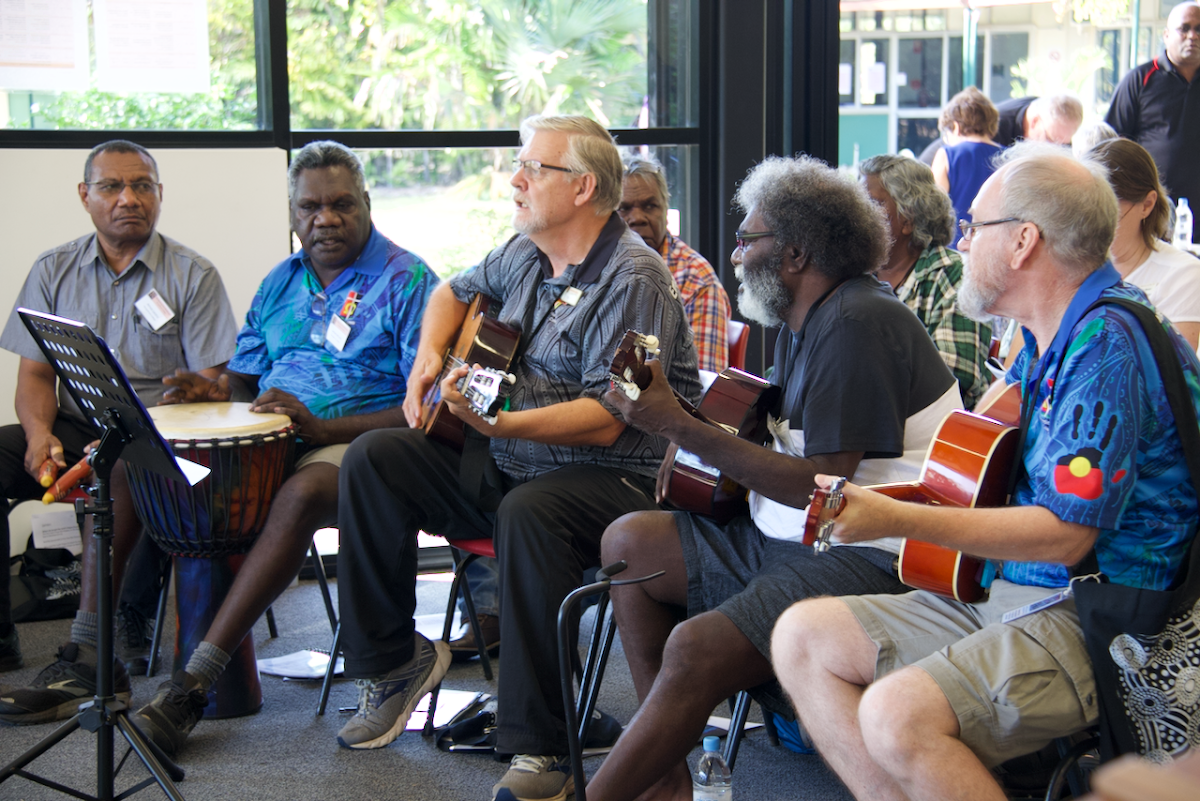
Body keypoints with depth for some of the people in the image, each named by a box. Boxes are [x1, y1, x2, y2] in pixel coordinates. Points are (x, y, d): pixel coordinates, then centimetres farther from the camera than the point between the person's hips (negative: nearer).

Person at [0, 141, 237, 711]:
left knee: (115, 476, -37)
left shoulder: (193, 275, 3)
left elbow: (210, 386, -3)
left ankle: (86, 658, -38)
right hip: (75, 428, 4)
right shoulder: (53, 270, 13)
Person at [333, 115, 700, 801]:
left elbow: (604, 422, -24)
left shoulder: (634, 279, -15)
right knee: (375, 458, -4)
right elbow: (455, 291, 33)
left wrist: (497, 423, -36)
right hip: (506, 464, 9)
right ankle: (394, 661, 6)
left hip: (608, 478, -8)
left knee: (529, 512, -39)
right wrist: (430, 356, 12)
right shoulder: (526, 255, 11)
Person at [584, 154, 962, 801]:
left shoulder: (860, 323, -18)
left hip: (868, 558, -11)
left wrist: (678, 425, -20)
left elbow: (819, 486, -22)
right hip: (788, 536, 11)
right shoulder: (804, 319, 13)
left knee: (696, 649, -28)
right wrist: (695, 456, 2)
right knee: (627, 542, 7)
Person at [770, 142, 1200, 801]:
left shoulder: (1109, 341, -17)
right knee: (800, 637, 3)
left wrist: (898, 519, -23)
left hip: (1097, 621, -10)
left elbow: (1066, 536, -23)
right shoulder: (1044, 339, 15)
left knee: (900, 714, -31)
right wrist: (880, 498, 13)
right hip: (1001, 593, 10)